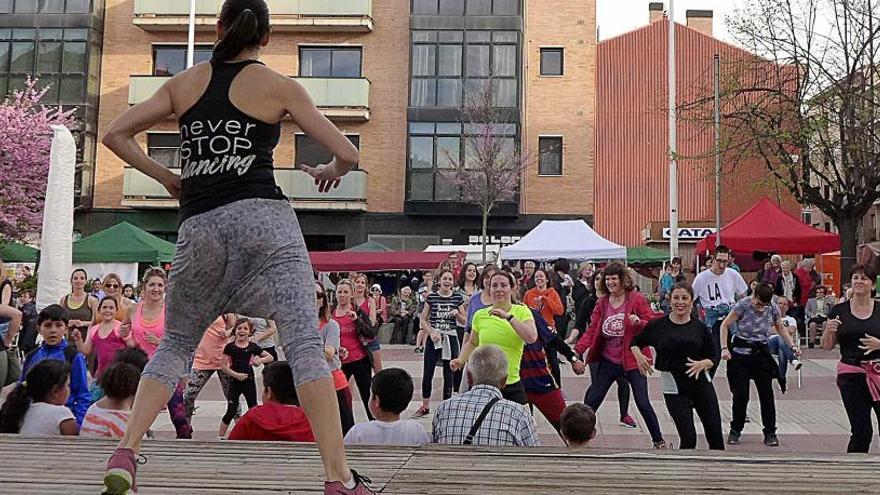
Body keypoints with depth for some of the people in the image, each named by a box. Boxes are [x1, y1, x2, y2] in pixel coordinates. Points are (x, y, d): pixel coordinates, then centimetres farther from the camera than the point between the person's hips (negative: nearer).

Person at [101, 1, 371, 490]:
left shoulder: (183, 82, 15)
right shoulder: (278, 86, 6)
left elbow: (115, 134, 12)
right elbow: (347, 154, 2)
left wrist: (166, 178, 20)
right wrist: (330, 172, 23)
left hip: (198, 228, 4)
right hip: (264, 219, -3)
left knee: (175, 345, 19)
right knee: (305, 344, -9)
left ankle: (125, 454, 9)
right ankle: (340, 479, -14)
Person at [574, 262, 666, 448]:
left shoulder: (636, 299, -8)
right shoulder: (602, 303, 4)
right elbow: (592, 330, 1)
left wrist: (639, 322, -30)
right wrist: (577, 350, -13)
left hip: (633, 360, -4)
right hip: (608, 361, 4)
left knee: (643, 403, -5)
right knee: (591, 400, 6)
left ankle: (659, 440, 13)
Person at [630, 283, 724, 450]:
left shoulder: (700, 327, 1)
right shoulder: (659, 325, -2)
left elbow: (715, 356, 5)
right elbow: (636, 341, 11)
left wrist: (703, 364, -15)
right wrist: (639, 356, -8)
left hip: (701, 383, 2)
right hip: (674, 388, -2)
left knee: (715, 433, 7)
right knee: (688, 438, -5)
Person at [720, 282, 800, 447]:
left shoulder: (773, 308, -4)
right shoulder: (743, 305, -14)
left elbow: (781, 329, 12)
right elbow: (725, 325, -9)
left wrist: (792, 346, -1)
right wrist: (724, 348, -18)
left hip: (762, 352, 3)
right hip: (741, 352, -3)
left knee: (766, 393, 0)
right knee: (741, 393, -2)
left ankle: (770, 433, 9)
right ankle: (735, 430, 13)